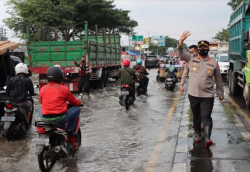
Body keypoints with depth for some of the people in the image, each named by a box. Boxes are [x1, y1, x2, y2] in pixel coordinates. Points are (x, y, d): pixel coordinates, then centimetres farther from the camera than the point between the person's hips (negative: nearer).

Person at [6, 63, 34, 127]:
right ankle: (27, 122, 30)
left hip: (12, 102, 1)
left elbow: (7, 92, 3)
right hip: (23, 102, -1)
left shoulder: (12, 80, 1)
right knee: (30, 104, 32)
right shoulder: (28, 80, -2)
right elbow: (32, 93, 2)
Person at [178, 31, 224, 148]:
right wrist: (181, 42, -27)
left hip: (207, 95, -2)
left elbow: (218, 80, 10)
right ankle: (197, 135, 29)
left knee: (206, 116, -10)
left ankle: (207, 138, -16)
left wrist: (220, 93, 12)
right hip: (193, 94, 2)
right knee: (196, 116, 14)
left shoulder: (214, 63, 5)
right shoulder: (191, 59, 6)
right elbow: (181, 53, -8)